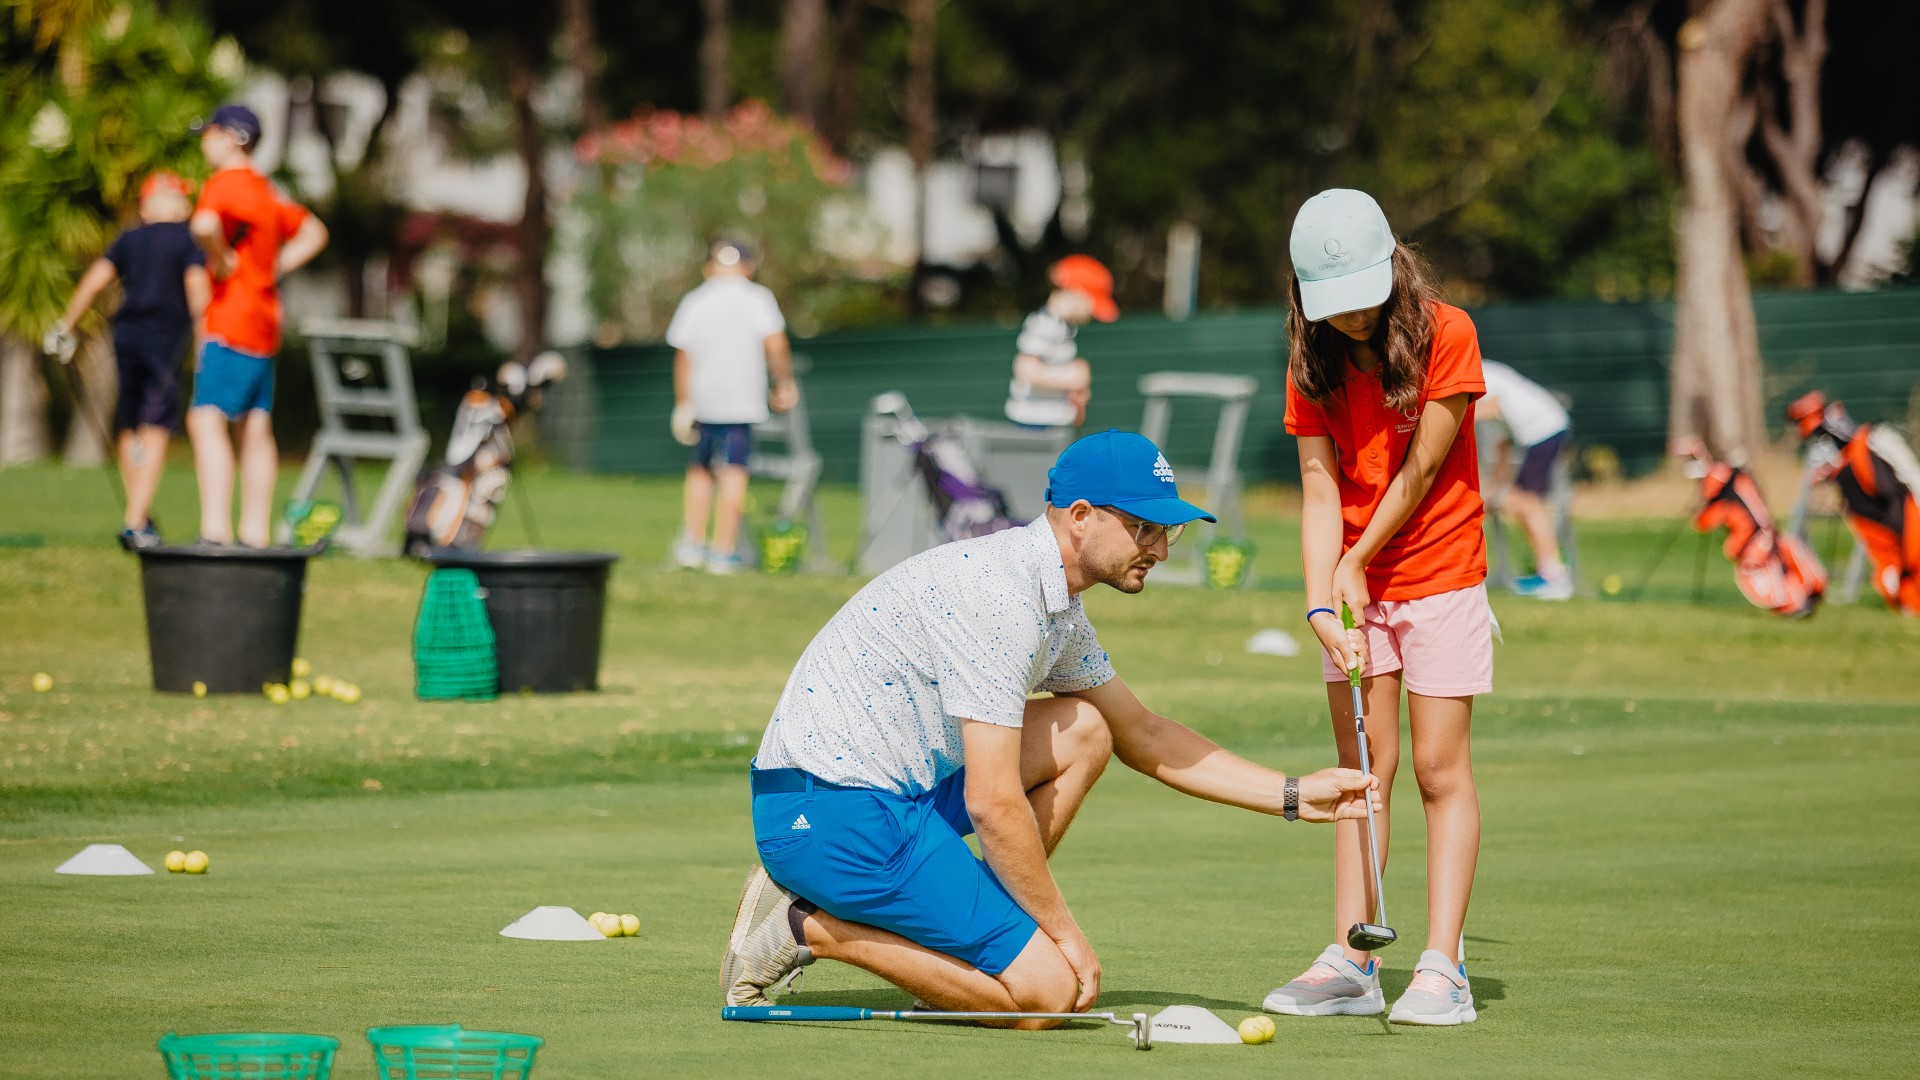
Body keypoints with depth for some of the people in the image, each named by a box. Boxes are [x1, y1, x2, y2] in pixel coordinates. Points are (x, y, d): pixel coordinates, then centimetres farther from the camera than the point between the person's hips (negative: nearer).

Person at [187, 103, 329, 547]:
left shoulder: (224, 185, -11)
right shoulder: (265, 190, 17)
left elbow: (204, 225, -34)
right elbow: (314, 233, 29)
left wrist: (223, 264, -17)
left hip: (231, 322, -10)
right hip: (265, 324, 10)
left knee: (207, 419, -16)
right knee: (256, 428, 11)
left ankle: (215, 530, -28)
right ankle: (255, 535, 15)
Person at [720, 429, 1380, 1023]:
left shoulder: (1055, 606, 13)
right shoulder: (999, 595, -20)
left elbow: (1143, 736, 26)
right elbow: (994, 804, -21)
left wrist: (1293, 796, 20)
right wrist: (1063, 931, -11)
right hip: (836, 814, -10)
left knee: (1083, 733, 13)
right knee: (1049, 990, -12)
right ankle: (812, 927, -6)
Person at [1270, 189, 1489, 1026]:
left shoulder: (1446, 335, -13)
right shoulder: (1314, 362, -2)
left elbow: (1423, 468, -12)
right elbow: (1320, 486, -7)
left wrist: (1358, 562, -9)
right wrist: (1321, 602, -19)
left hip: (1440, 575, -4)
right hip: (1354, 583, 4)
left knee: (1439, 769, -5)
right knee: (1363, 768, 2)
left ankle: (1441, 967, -8)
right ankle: (1351, 963, 2)